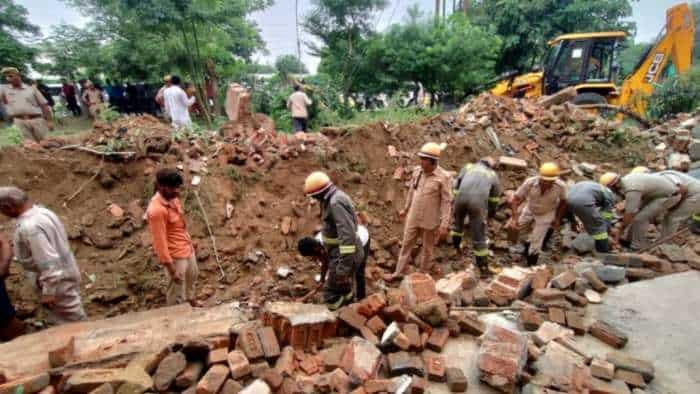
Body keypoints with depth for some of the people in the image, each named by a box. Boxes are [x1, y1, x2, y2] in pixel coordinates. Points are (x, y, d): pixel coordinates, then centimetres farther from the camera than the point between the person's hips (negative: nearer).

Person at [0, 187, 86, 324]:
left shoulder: (29, 227, -30)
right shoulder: (42, 211, -1)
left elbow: (48, 263, -30)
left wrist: (48, 292, -22)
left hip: (58, 283, -9)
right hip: (64, 273, 9)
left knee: (72, 321, 10)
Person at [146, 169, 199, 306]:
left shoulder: (172, 198, -4)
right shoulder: (156, 210, -30)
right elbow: (160, 243, -26)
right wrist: (172, 269, -21)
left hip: (187, 248, 9)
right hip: (175, 256, -9)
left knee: (192, 276, 32)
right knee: (177, 292, 11)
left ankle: (190, 301, 58)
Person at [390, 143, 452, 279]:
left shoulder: (443, 177, -18)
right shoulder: (417, 170, -4)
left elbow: (446, 201, -15)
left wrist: (444, 224, -17)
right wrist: (406, 209, 18)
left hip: (430, 220, -4)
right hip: (413, 217, 4)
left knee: (427, 248, 15)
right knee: (406, 244, 14)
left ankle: (423, 273, 36)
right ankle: (399, 272, 29)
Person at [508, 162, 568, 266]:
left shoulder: (560, 186, -30)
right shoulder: (530, 183, -33)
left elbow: (563, 201, -9)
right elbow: (515, 200, -26)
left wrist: (558, 219, -2)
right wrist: (514, 218, -34)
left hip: (546, 214, -2)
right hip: (529, 210, 2)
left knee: (535, 244, 0)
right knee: (511, 226, 2)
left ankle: (531, 266, 21)